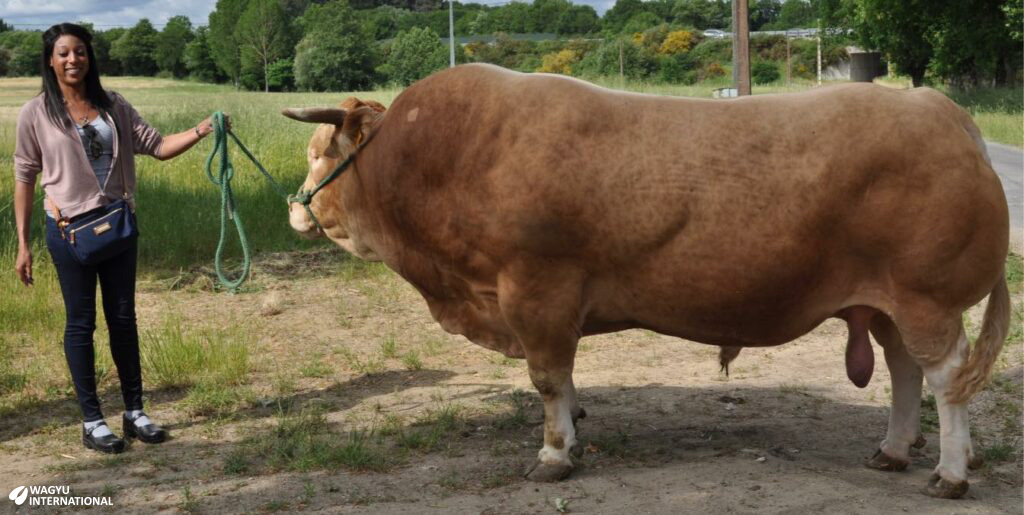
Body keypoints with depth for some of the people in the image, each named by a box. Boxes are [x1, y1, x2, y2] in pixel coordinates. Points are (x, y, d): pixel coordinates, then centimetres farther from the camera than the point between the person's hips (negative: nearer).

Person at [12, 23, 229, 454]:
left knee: (123, 318, 10)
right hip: (69, 228, -3)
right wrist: (23, 243, -4)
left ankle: (134, 412, 20)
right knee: (81, 322, 4)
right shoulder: (37, 113, -5)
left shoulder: (113, 106, 3)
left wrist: (200, 132, -18)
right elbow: (24, 178, -2)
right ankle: (91, 421, 13)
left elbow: (157, 146, 0)